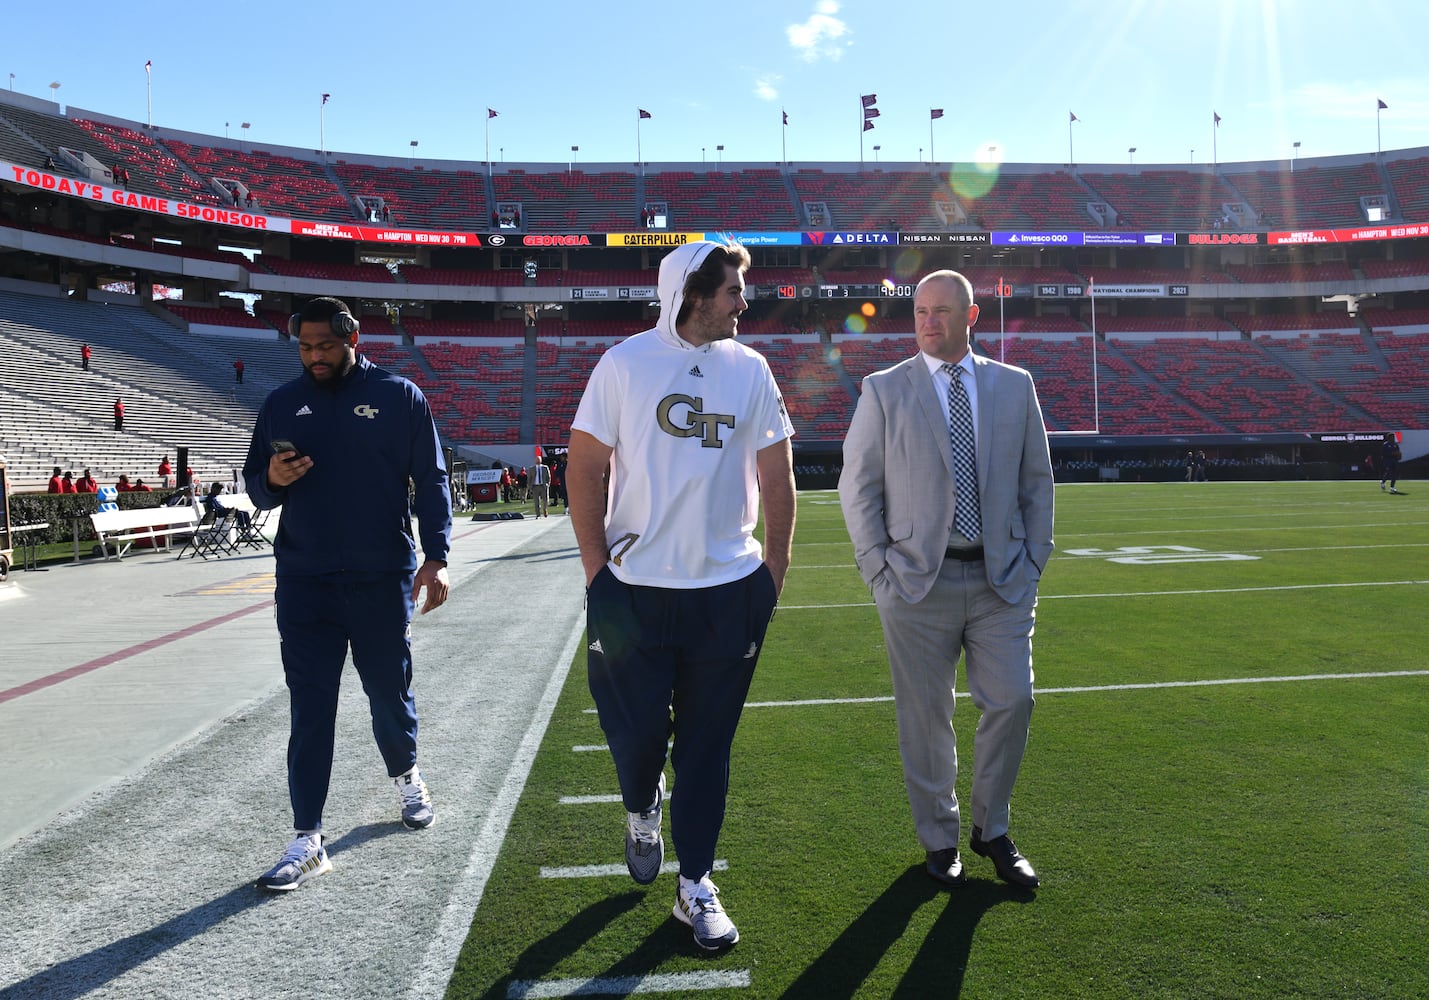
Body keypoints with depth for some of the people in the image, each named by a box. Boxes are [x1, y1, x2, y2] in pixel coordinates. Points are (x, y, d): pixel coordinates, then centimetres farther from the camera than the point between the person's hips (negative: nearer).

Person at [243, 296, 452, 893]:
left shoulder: (398, 396, 1)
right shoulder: (281, 404, 9)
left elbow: (431, 480, 0)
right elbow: (255, 487, 15)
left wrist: (436, 557, -10)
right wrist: (271, 479, -10)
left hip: (383, 580, -2)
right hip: (304, 582, 2)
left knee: (390, 693, 12)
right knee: (309, 710, 1)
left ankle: (405, 777, 40)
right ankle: (307, 839, 8)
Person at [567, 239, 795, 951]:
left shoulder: (750, 370, 5)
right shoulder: (625, 364, -3)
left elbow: (776, 477, 9)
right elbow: (584, 471, -2)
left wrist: (773, 571, 5)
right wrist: (598, 571, -7)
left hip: (729, 590, 2)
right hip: (634, 590, -2)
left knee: (707, 744, 9)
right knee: (635, 733, 4)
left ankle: (695, 884, 25)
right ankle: (643, 808, 40)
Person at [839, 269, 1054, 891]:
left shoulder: (1015, 386, 9)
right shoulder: (884, 390, 2)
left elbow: (1037, 482, 13)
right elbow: (857, 486, 1)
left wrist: (1033, 562, 5)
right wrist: (879, 571, -5)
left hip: (1001, 581, 2)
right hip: (918, 583, -2)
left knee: (1012, 702, 1)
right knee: (925, 717, 5)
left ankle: (992, 830, 24)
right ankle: (940, 839, 24)